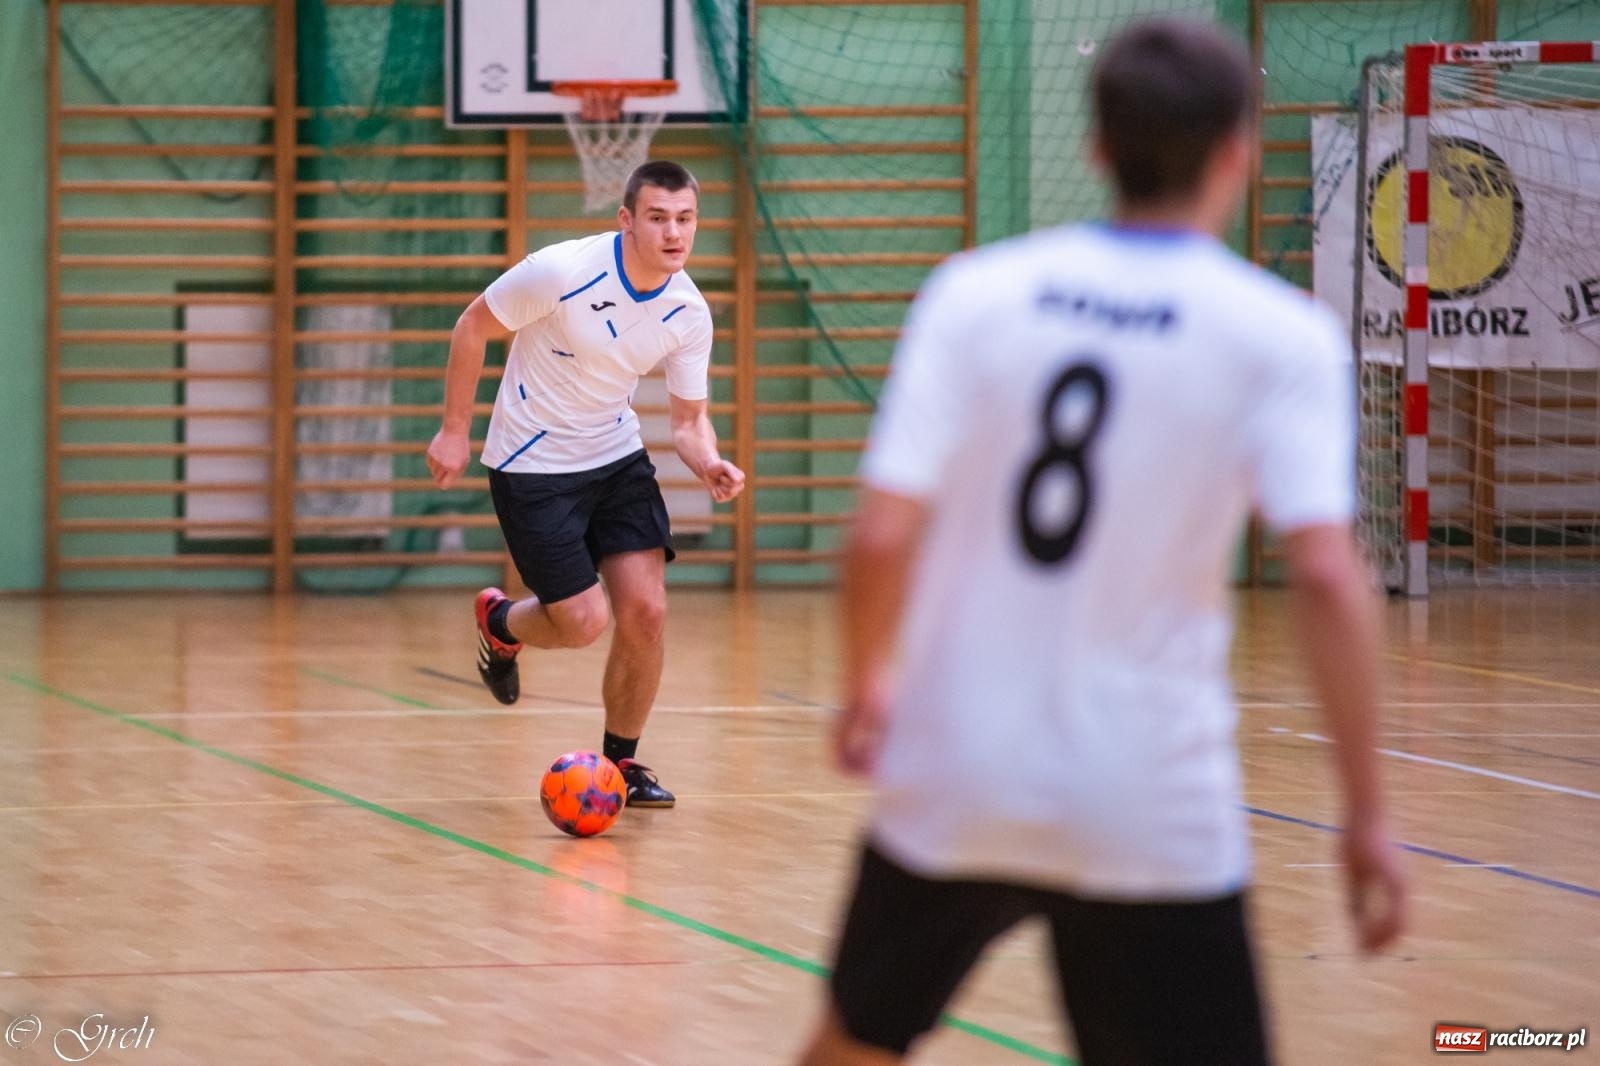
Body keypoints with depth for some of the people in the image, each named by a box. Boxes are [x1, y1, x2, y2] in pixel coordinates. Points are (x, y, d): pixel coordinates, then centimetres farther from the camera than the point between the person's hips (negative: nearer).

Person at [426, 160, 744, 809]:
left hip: (617, 458, 5)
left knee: (645, 611, -8)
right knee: (584, 623, -8)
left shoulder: (689, 314, -10)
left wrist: (710, 464, -22)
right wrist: (454, 431, -9)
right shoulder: (562, 272, -25)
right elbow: (473, 326, -11)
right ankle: (500, 624, 29)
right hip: (533, 465, -4)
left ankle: (621, 763, 14)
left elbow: (689, 418, 1)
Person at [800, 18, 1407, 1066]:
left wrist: (869, 684, 14)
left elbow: (883, 534, -5)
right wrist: (1367, 815, -9)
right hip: (1154, 816, -3)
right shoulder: (1281, 337, -6)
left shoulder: (974, 294, 0)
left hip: (953, 784, 3)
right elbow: (1328, 577, -15)